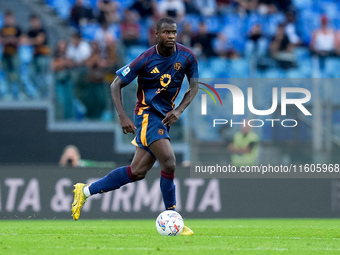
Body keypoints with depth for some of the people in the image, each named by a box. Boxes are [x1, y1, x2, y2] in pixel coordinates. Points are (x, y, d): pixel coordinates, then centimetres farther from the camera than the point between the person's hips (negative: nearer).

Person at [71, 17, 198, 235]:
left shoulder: (187, 57, -5)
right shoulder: (146, 59, -16)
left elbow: (194, 86, 8)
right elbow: (116, 85, -6)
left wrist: (179, 111, -8)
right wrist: (123, 117, -15)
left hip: (164, 116, 6)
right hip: (147, 113, -6)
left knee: (138, 171, 4)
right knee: (169, 162, -20)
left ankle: (86, 191, 17)